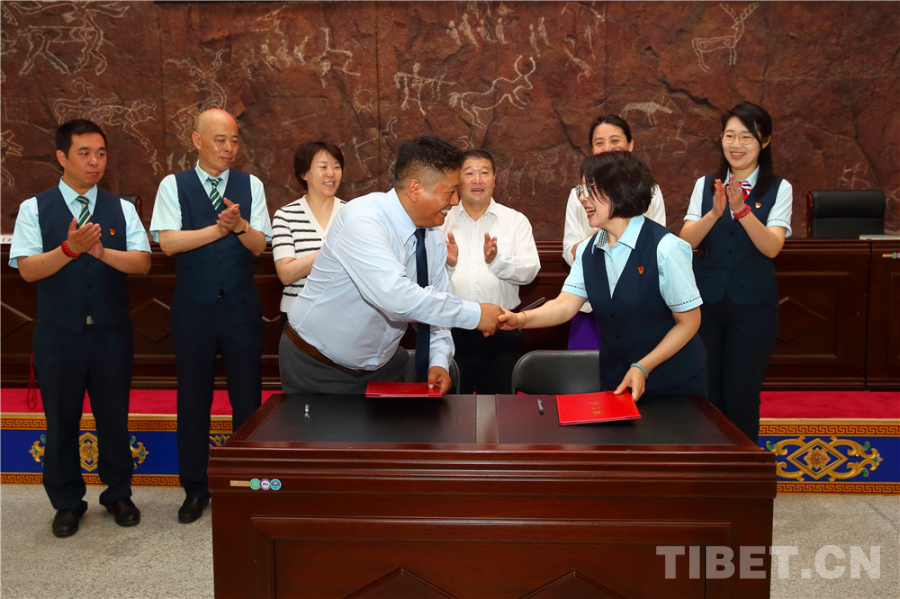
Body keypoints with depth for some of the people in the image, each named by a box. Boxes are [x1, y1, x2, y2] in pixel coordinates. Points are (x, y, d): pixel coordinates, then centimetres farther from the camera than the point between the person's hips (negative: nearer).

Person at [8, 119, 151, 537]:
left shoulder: (122, 209, 3)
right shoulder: (35, 209, -1)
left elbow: (143, 263, -7)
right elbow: (27, 269, -10)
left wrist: (102, 251, -24)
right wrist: (69, 249, -26)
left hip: (112, 333, 1)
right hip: (58, 334, -1)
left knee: (114, 416, 11)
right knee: (61, 420, 11)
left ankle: (118, 494, 29)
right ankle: (67, 503, 28)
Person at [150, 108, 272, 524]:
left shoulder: (251, 186, 5)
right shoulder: (173, 186, 2)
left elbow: (259, 244, -3)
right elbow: (168, 242, -9)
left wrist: (239, 225, -22)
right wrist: (220, 228, -14)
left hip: (241, 307, 1)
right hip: (193, 308, 0)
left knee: (247, 398, 5)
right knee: (193, 400, 8)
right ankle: (195, 488, 23)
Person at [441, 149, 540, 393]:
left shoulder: (516, 221, 7)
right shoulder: (441, 221, 7)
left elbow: (530, 271, -4)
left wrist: (497, 261, -21)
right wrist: (447, 264, -17)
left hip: (501, 332, 0)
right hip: (451, 330, 0)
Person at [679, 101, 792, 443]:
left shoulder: (778, 189, -1)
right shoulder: (706, 185, 3)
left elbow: (772, 247, -15)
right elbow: (686, 242, -9)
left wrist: (741, 209, -29)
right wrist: (715, 213, -26)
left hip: (753, 303, -2)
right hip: (705, 300, 2)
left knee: (741, 397, 5)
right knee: (705, 393, 9)